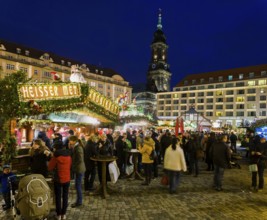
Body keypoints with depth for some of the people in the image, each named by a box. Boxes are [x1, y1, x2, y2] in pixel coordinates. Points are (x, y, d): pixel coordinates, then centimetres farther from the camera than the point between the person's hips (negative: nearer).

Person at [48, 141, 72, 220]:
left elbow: (50, 168, -7)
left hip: (58, 179, -4)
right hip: (67, 179, 4)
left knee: (58, 197, 10)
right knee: (65, 196, 14)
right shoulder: (68, 155, -1)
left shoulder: (56, 156, -16)